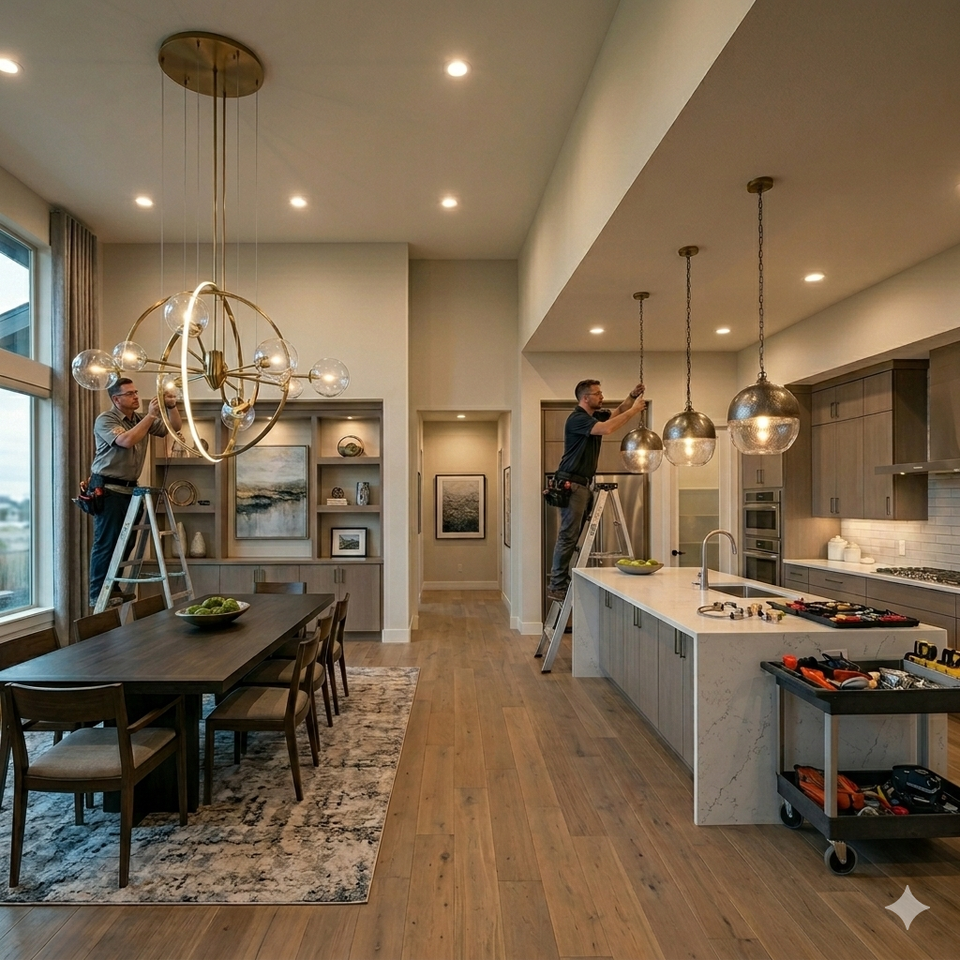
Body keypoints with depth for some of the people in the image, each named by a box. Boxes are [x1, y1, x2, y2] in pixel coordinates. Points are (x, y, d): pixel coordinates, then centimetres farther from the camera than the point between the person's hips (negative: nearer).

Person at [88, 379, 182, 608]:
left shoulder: (141, 419, 12)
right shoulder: (105, 419, -8)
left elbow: (175, 427, 13)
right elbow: (127, 440, -26)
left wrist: (171, 406, -5)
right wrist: (151, 415, -21)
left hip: (130, 488, 7)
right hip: (108, 489, -7)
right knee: (106, 542, -5)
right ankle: (98, 595, 1)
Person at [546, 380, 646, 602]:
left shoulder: (595, 415, 16)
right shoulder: (577, 418, -13)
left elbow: (618, 413, 23)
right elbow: (607, 429, -27)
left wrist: (632, 397, 3)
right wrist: (634, 410, -17)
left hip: (584, 483, 10)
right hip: (571, 484, -10)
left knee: (575, 536, 8)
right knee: (568, 536, -10)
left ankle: (561, 583, 13)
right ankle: (556, 587, -7)